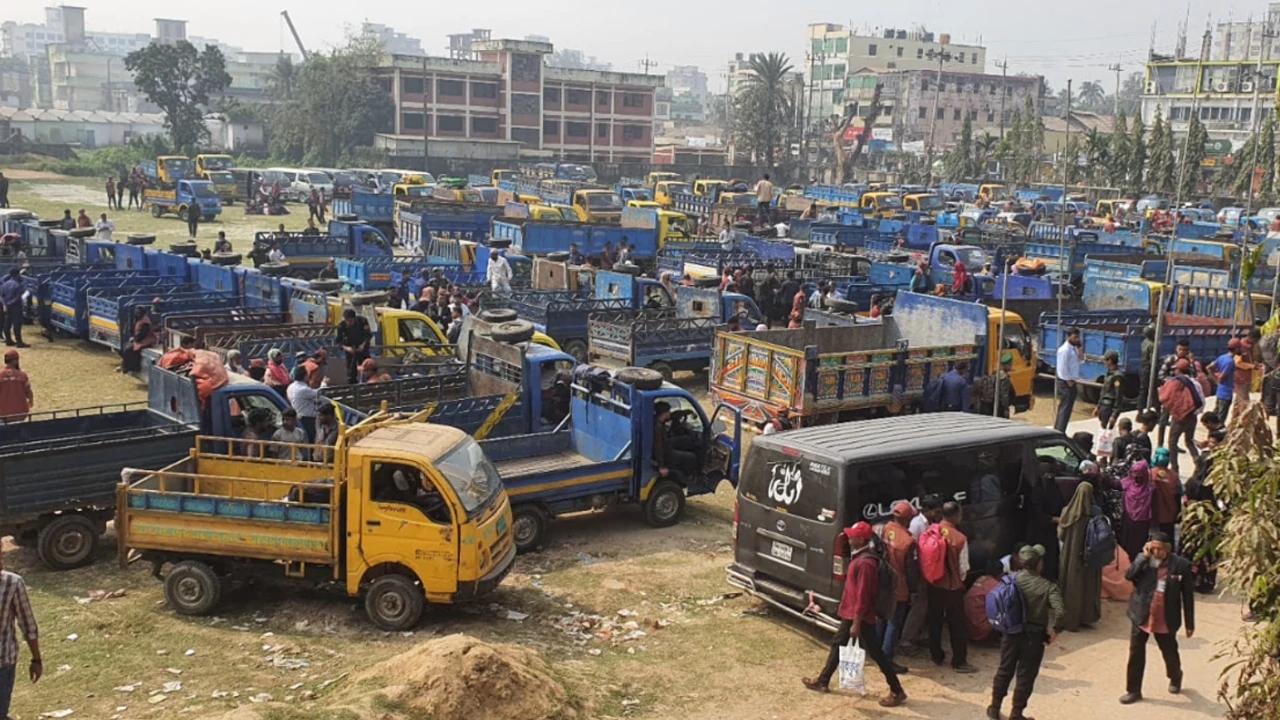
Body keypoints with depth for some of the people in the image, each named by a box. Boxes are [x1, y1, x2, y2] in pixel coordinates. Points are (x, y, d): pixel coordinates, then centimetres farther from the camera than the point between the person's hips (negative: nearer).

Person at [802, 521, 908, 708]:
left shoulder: (866, 563, -25)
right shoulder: (859, 557, 7)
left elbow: (863, 595, -25)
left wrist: (856, 623, -22)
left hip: (861, 617, -10)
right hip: (850, 613, 10)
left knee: (875, 653, -2)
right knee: (838, 644, 19)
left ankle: (897, 692, 7)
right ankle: (823, 682, 31)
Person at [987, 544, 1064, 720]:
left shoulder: (1012, 580, -3)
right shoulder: (1048, 586, -12)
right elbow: (1059, 611, -24)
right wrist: (1054, 630, -10)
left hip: (1011, 633, 3)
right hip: (1034, 636, -3)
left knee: (1004, 670, 18)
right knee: (1025, 676, 9)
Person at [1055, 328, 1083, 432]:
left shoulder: (1074, 348, 12)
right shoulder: (1065, 349, -17)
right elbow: (1063, 367, -20)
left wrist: (1080, 349, 0)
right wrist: (1068, 381, -16)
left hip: (1071, 381, 9)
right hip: (1066, 382, -9)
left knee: (1064, 408, 13)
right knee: (1065, 408, -9)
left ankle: (1057, 431, 20)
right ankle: (1059, 433, -7)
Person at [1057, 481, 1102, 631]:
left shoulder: (1068, 511, -9)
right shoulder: (1096, 512, -11)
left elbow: (1061, 535, -1)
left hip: (1070, 554, 0)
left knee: (1070, 585, 9)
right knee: (1088, 585, 14)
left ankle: (1067, 619, 14)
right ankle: (1086, 616, 21)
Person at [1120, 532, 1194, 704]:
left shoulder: (1181, 565, -11)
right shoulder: (1143, 560, -5)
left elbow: (1187, 595, -5)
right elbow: (1129, 575, -18)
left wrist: (1190, 623, -2)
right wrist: (1144, 557, -22)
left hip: (1166, 620, -1)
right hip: (1142, 616, 1)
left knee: (1170, 653, 18)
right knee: (1136, 654, 4)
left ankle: (1175, 678, 47)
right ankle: (1133, 690, 15)